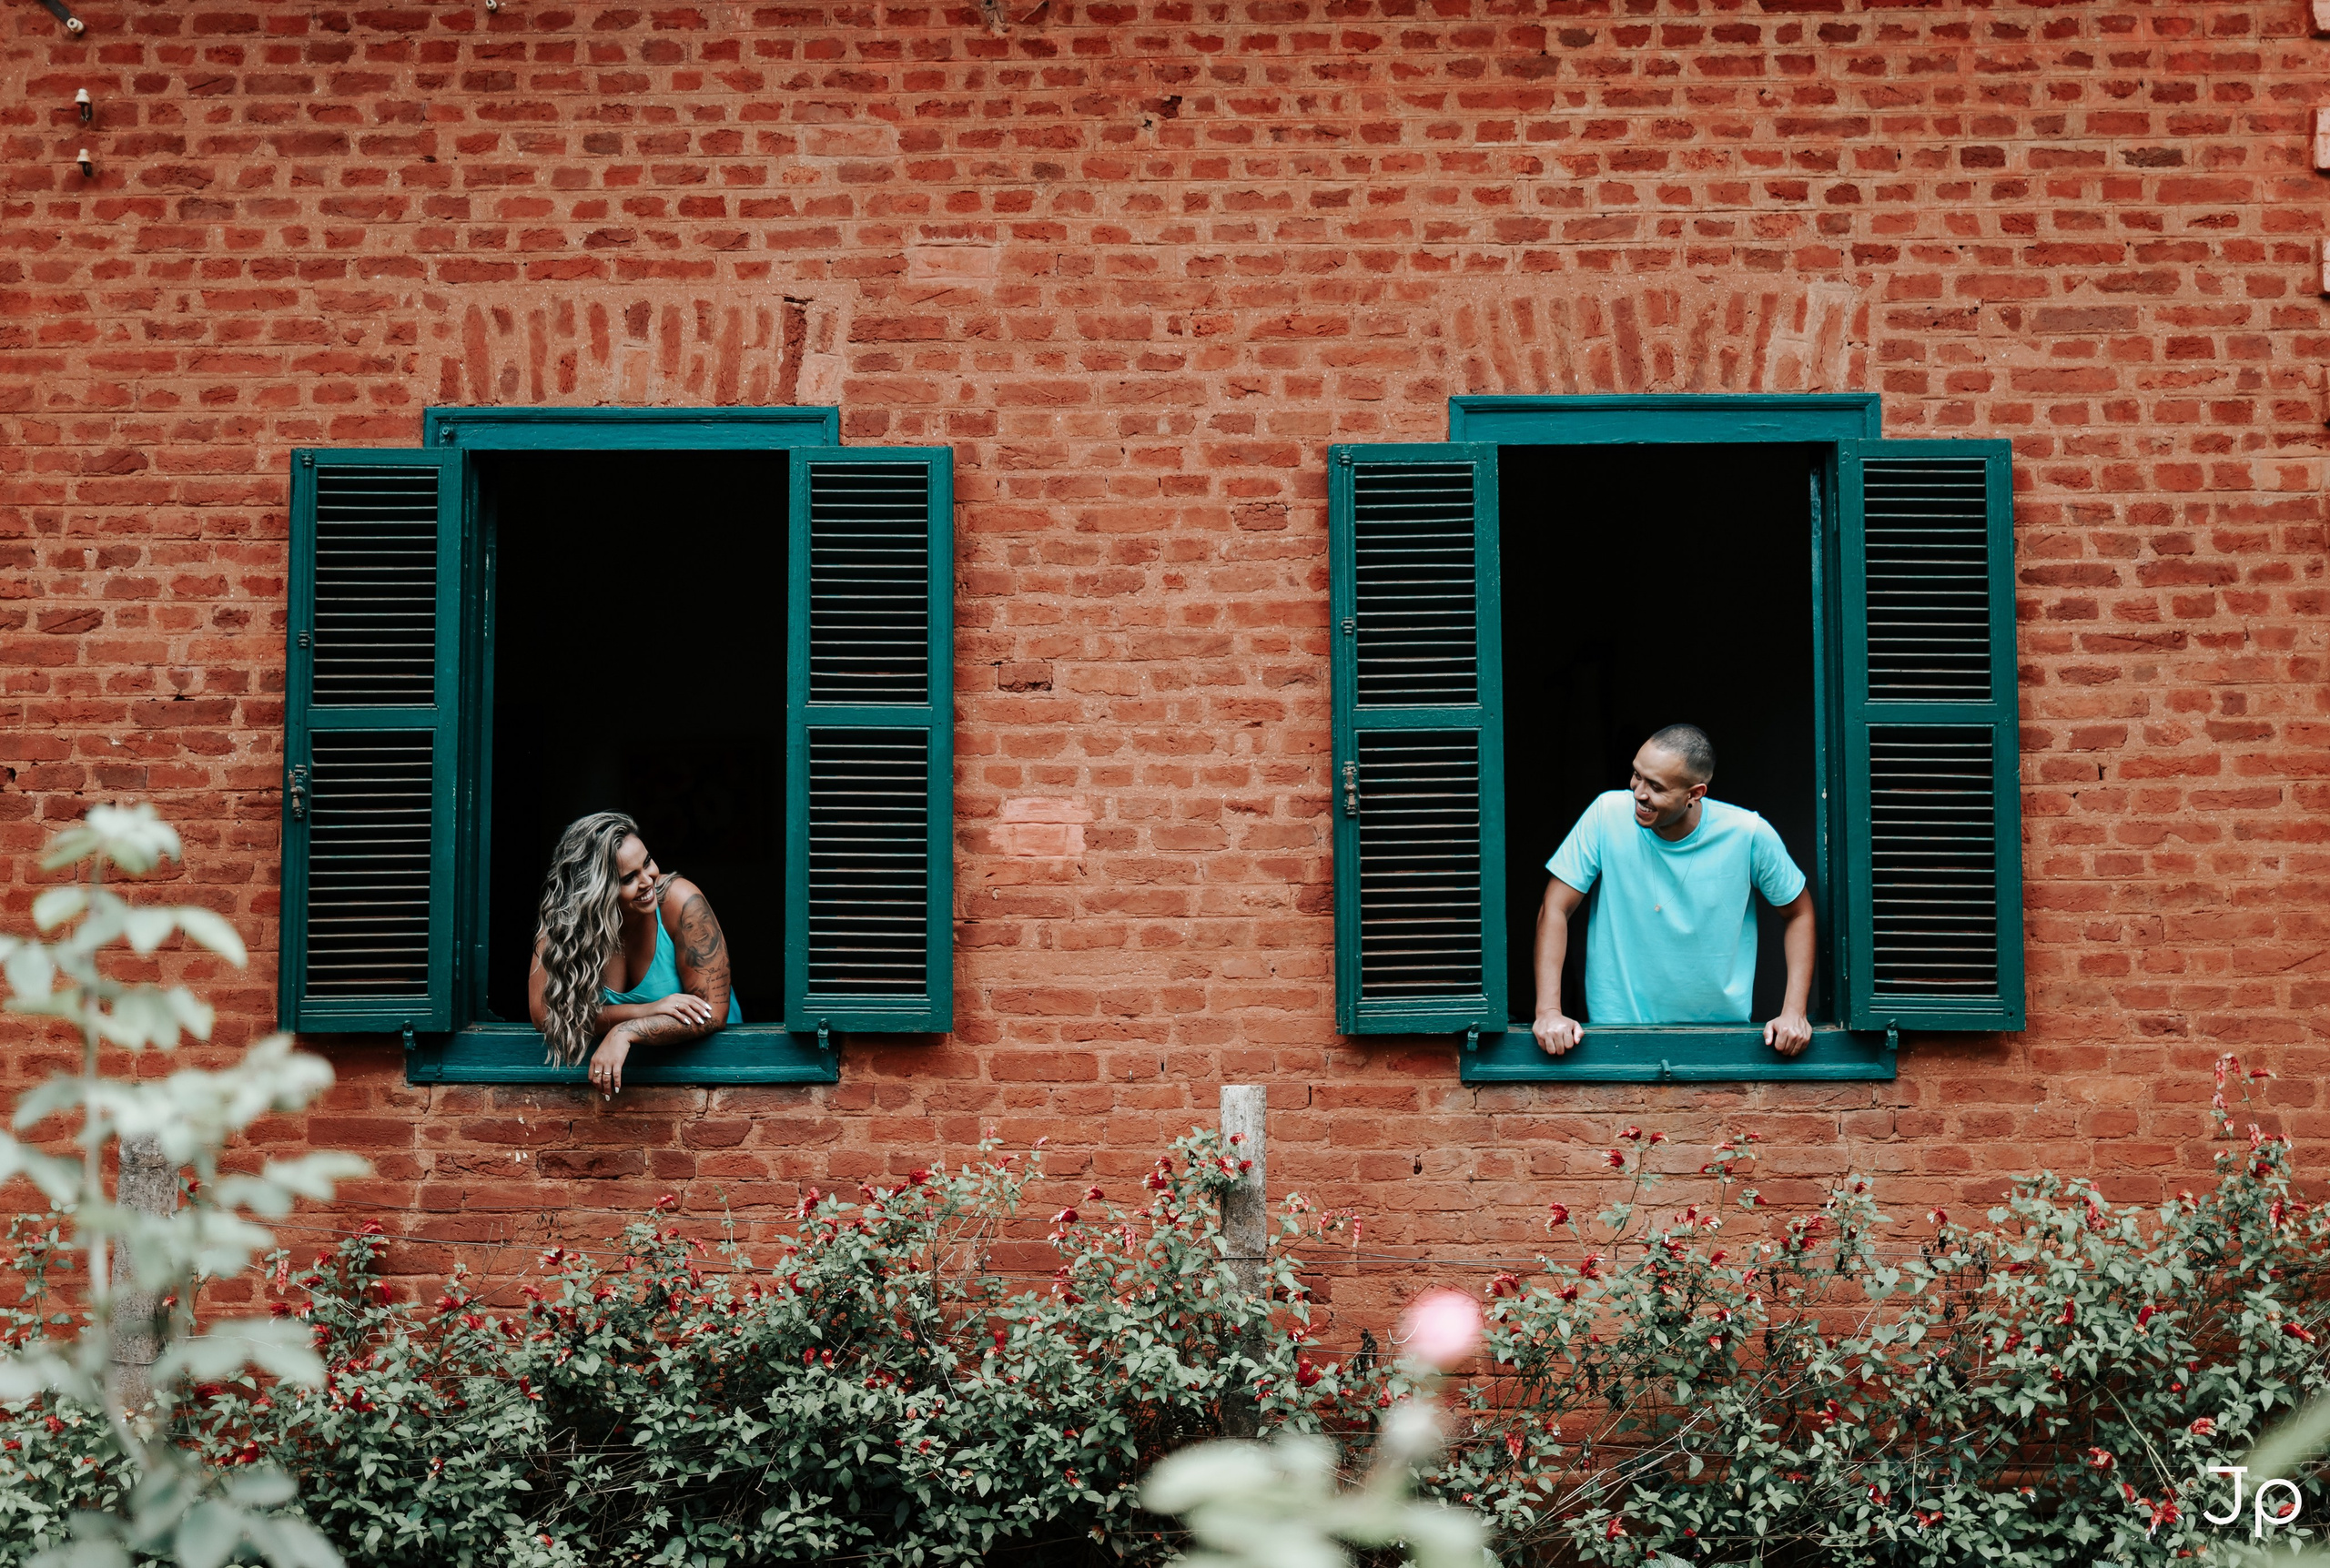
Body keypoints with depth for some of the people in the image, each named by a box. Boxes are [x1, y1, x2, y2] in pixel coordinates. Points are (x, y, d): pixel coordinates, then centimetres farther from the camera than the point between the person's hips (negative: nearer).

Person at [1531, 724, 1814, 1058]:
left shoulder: (1748, 835, -6)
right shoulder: (1608, 815, -8)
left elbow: (1799, 912, 9)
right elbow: (1555, 909, -3)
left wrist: (1794, 1012, -1)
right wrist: (1549, 1012, -12)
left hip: (1721, 1034, 1)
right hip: (1618, 1026, -1)